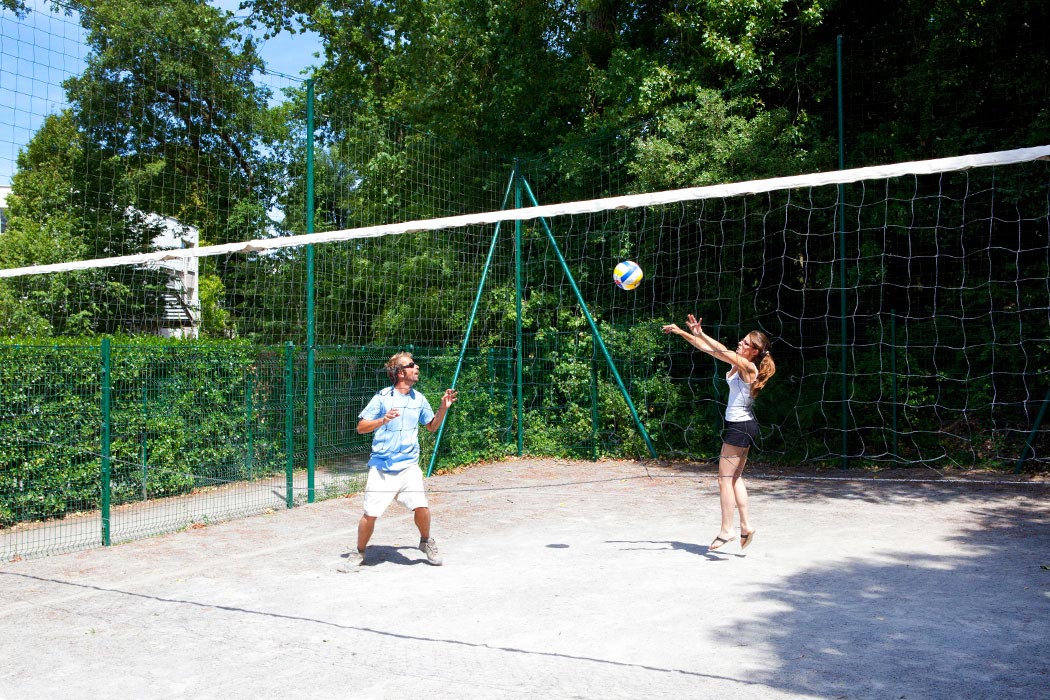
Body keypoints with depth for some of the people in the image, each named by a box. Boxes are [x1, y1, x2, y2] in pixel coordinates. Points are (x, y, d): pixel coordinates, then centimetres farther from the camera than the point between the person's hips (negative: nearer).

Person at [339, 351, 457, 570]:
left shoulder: (419, 399, 8)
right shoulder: (382, 397, -5)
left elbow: (432, 426, 20)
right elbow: (361, 428, -4)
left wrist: (443, 408, 4)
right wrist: (382, 420, -21)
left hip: (408, 466, 3)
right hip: (381, 467, -2)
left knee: (421, 507, -13)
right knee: (370, 514, -4)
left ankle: (426, 542, 17)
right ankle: (359, 553, 21)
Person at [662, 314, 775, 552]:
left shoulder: (748, 367, -16)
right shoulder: (737, 363, 9)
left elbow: (724, 352, -32)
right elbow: (708, 349, 9)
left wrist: (701, 334, -33)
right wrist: (681, 332, 5)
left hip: (740, 426, -10)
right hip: (742, 425, 10)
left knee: (725, 478, -6)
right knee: (735, 478, 14)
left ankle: (726, 530, -2)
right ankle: (745, 525, 18)